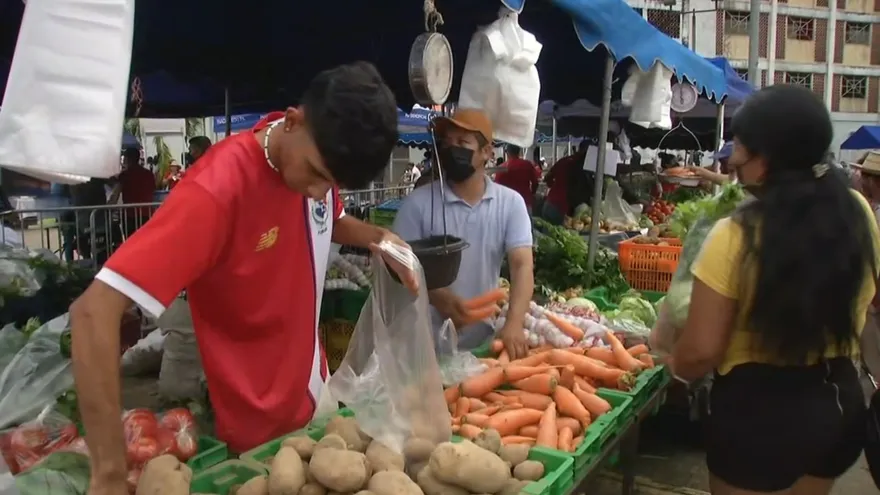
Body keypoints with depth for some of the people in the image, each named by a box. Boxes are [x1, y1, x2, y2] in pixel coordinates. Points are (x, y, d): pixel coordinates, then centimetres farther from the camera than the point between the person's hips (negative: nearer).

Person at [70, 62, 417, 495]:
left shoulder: (321, 156, -9)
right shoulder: (221, 186, -30)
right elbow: (94, 311, -34)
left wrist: (377, 239, -9)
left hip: (312, 395, 6)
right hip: (257, 429, -6)